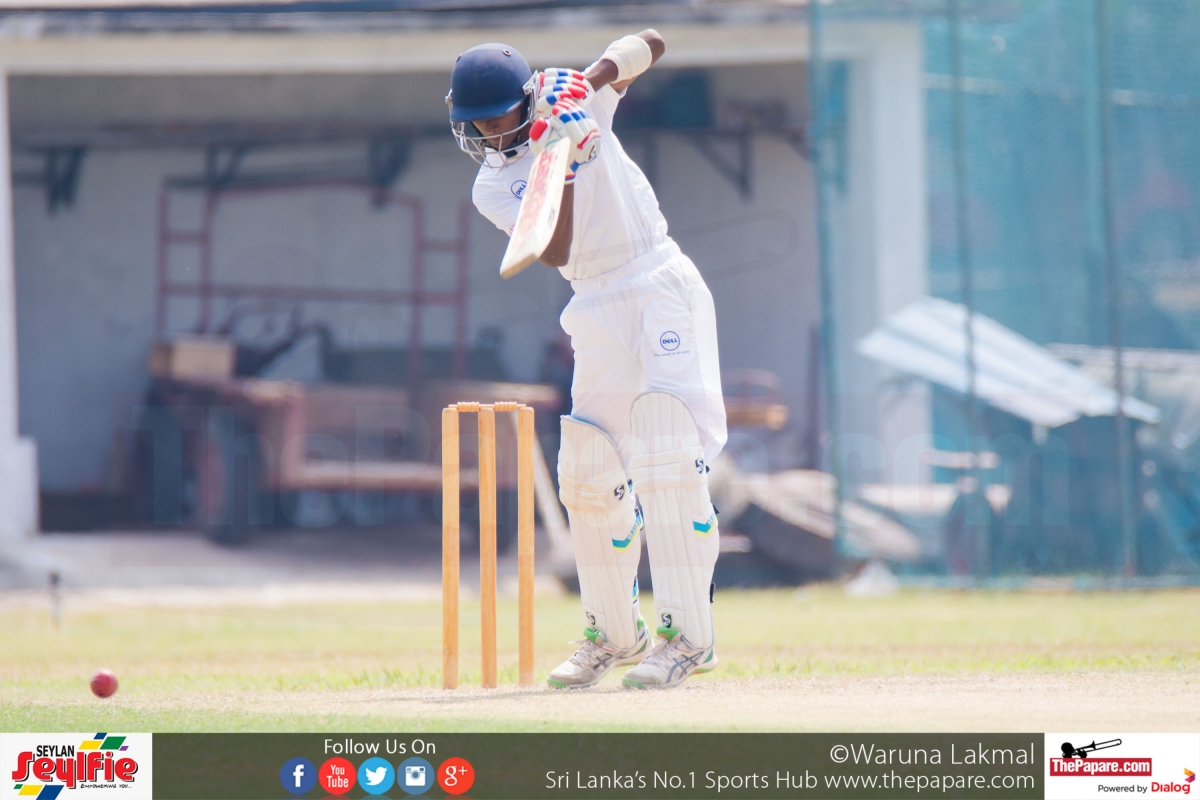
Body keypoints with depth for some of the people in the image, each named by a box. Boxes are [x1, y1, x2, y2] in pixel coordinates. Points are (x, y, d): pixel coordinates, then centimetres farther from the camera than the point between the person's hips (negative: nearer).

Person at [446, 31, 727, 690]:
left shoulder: (571, 97, -1)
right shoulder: (492, 188, 0)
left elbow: (649, 44, 3)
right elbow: (554, 251, -15)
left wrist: (605, 68, -17)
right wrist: (564, 165, -24)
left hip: (661, 283, -4)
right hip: (598, 309, 4)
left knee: (667, 457, -18)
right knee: (589, 473, 5)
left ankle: (687, 635, -22)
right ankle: (613, 635, 21)